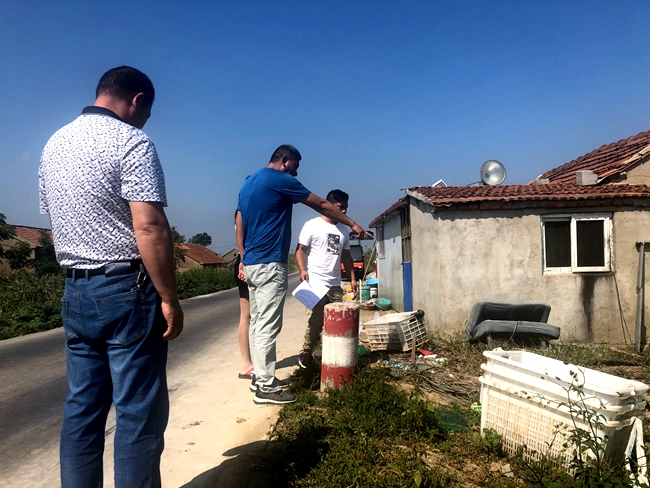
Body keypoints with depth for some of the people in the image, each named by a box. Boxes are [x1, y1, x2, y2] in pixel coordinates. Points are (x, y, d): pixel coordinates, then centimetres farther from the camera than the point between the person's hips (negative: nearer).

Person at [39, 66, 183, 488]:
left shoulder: (54, 144, 14)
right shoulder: (131, 141, -11)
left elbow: (55, 222, 18)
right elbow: (150, 228, -21)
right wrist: (169, 298, -15)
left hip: (75, 292, 8)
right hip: (127, 290, -8)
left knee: (81, 408, 14)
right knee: (139, 412, 2)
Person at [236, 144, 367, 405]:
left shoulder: (248, 183, 16)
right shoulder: (281, 180, -9)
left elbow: (239, 224, 17)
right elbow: (322, 205, -3)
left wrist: (244, 258, 19)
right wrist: (352, 224, 6)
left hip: (251, 264, 10)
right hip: (270, 265, -10)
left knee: (257, 323, 13)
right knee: (268, 326, -6)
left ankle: (260, 376, 22)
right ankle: (266, 387, 1)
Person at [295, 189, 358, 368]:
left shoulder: (344, 230, 15)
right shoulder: (312, 225, -2)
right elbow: (301, 250, -5)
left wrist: (352, 278, 15)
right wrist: (303, 270, -21)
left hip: (335, 285, 6)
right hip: (316, 283, -5)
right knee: (315, 322, -4)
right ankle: (306, 354, 11)